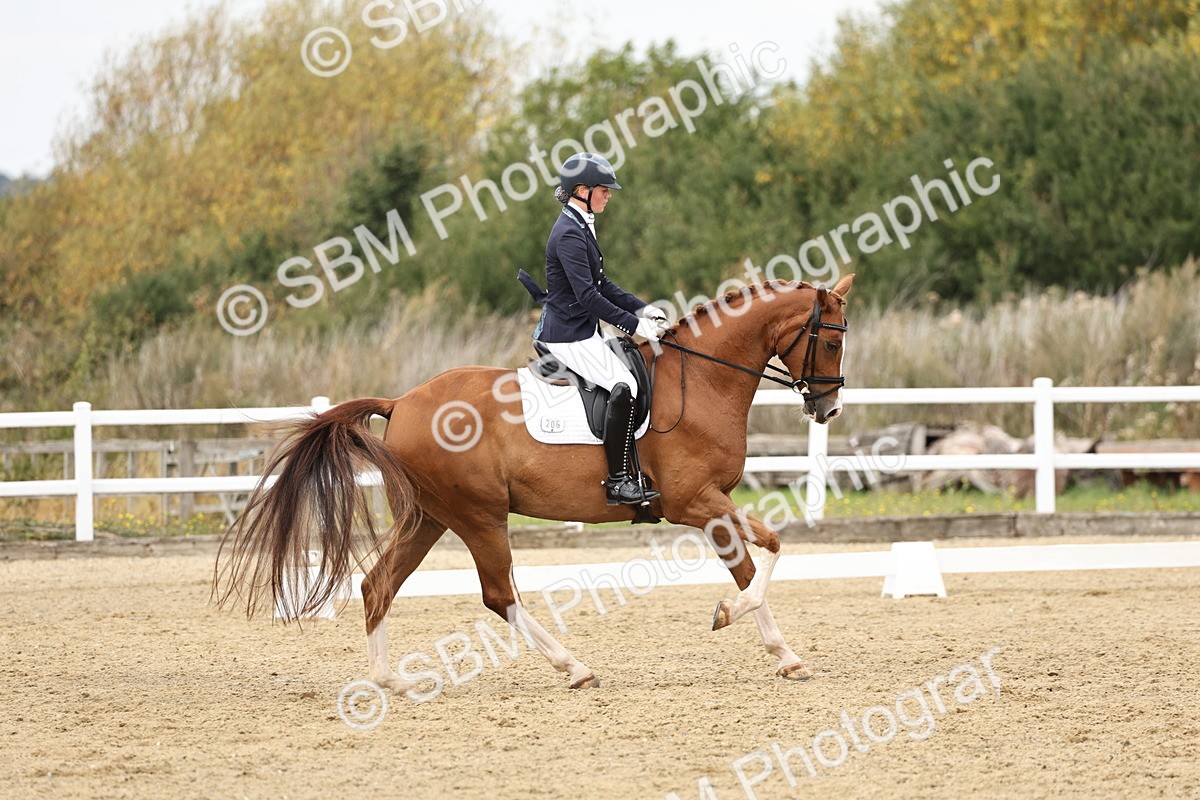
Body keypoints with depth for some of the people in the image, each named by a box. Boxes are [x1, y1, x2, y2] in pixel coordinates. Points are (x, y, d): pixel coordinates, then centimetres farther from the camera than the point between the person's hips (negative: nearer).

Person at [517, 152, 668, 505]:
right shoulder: (569, 234, -18)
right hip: (570, 335, -11)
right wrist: (633, 324, -22)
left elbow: (602, 285, 20)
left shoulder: (581, 228, 14)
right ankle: (618, 481, -22)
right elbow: (588, 296, -24)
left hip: (581, 328, 11)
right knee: (623, 385, -22)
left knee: (630, 375, 13)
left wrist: (641, 308, 10)